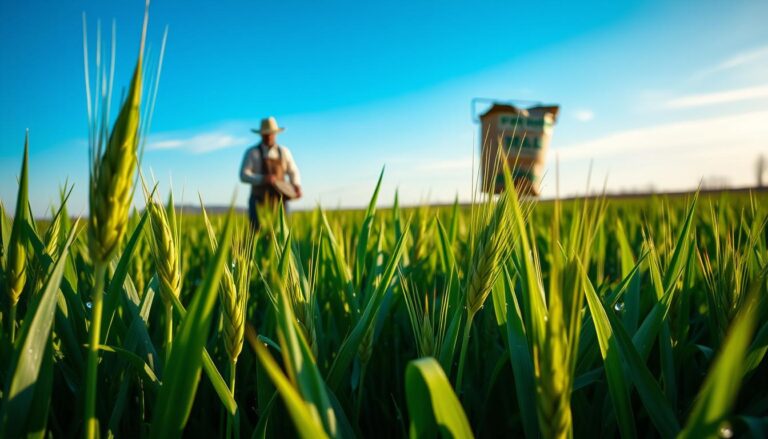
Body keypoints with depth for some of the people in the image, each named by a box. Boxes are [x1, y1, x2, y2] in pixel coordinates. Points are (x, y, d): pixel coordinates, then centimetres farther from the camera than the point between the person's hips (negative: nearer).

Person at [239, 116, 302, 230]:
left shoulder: (284, 152, 11)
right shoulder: (252, 152, 2)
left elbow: (293, 172, 16)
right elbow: (244, 175, -6)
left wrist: (297, 186, -5)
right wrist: (263, 179, -22)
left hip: (279, 200, 2)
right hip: (259, 201, -2)